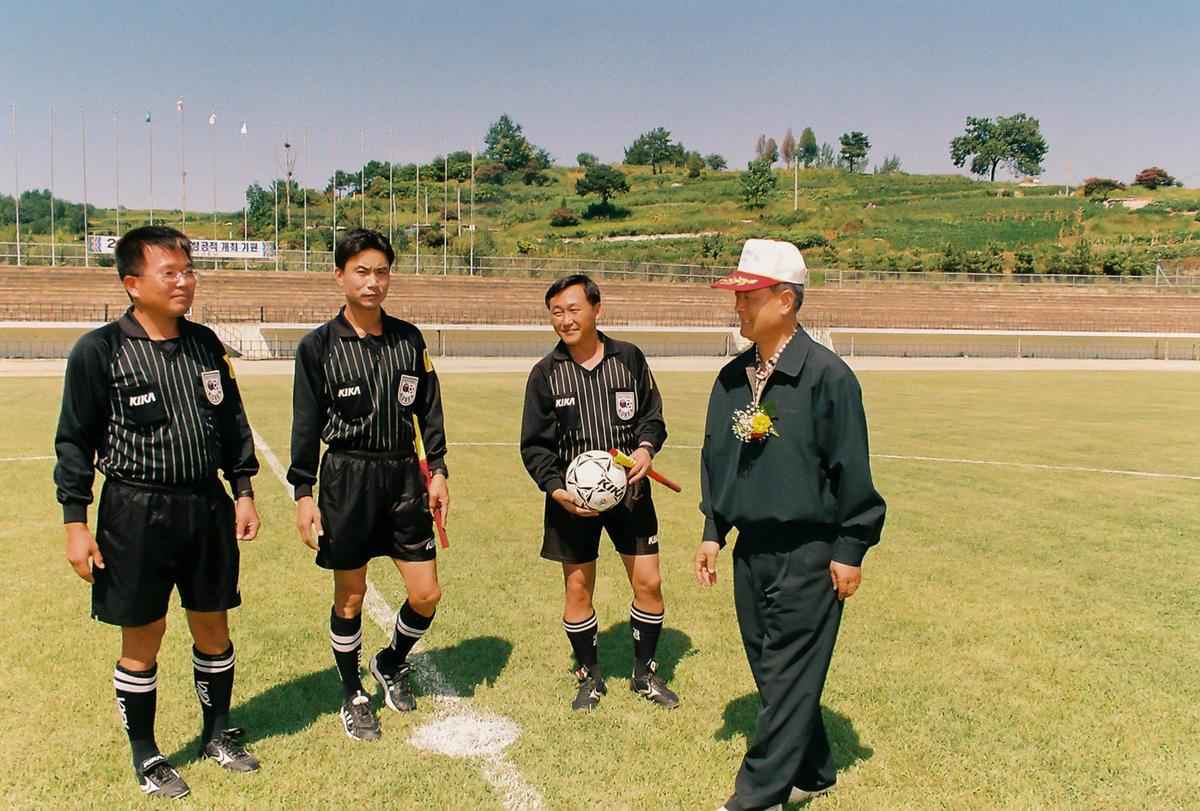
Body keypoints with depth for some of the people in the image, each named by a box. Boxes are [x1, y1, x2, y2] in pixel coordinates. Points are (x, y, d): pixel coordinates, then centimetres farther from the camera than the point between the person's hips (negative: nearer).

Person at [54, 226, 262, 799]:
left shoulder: (206, 344, 5)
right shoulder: (100, 351, -8)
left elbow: (231, 422, 14)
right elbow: (75, 442, -5)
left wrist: (242, 490, 11)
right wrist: (75, 522, -8)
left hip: (207, 505, 4)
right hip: (135, 513, -4)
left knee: (212, 627, 13)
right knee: (142, 638, 7)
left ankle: (218, 733, 34)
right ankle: (145, 756, 27)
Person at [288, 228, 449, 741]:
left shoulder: (409, 339, 5)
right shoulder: (319, 346, -4)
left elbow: (428, 410, 11)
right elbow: (306, 424, -2)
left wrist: (437, 471, 7)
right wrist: (303, 494, -5)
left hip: (404, 476, 3)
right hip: (347, 479, -3)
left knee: (426, 595, 4)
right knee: (350, 599, 8)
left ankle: (391, 663, 35)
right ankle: (353, 698, 29)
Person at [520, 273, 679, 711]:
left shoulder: (630, 358, 0)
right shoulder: (546, 373, -3)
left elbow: (651, 415, 9)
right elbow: (535, 445, -1)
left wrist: (646, 446, -13)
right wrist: (556, 489, -15)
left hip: (629, 491, 1)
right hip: (573, 498, -1)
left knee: (648, 582, 4)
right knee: (578, 588, 7)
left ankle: (645, 673, 27)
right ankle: (589, 676, 29)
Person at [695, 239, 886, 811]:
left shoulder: (827, 374, -13)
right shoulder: (732, 378, 8)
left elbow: (851, 468, -11)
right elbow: (714, 459, 16)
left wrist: (849, 550, -9)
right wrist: (713, 532, 14)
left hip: (808, 556, -7)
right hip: (750, 552, 7)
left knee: (788, 680, 0)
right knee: (773, 674, 16)